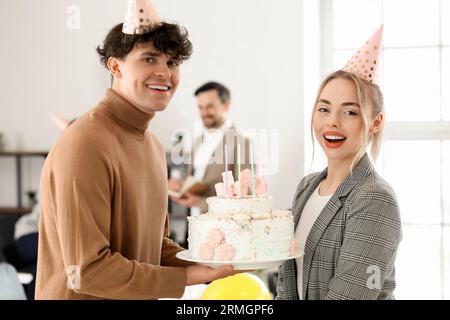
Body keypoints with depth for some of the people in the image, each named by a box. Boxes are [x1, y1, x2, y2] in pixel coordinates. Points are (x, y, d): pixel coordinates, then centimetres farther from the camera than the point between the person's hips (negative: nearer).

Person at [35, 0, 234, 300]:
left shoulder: (153, 145, 7)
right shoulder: (87, 146, -22)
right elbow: (86, 271, -24)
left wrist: (209, 265, -4)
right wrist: (187, 277, -17)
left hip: (142, 293, 8)